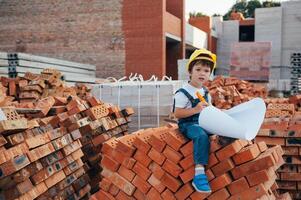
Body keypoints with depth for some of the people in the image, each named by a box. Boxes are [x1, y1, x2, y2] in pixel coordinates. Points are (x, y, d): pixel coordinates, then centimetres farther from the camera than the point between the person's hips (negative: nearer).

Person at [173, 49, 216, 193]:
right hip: (188, 124, -7)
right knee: (202, 136, -36)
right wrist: (195, 110, -23)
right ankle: (199, 173, -39)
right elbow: (177, 114, -14)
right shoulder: (183, 93, -9)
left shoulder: (206, 93, 13)